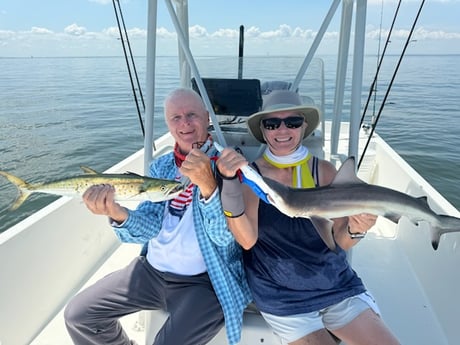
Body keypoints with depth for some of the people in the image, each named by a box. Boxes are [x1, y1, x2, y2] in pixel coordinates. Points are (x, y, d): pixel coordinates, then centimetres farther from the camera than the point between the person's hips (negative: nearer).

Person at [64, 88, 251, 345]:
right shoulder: (160, 166, 6)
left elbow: (225, 236, -20)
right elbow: (151, 228, -3)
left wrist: (207, 185, -37)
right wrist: (116, 212, -24)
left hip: (205, 281, -5)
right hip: (151, 270, 6)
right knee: (78, 315, 6)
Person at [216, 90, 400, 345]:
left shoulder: (324, 170, -3)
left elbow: (340, 241, -3)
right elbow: (247, 240, -21)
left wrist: (355, 230, -25)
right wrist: (230, 182, -33)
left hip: (338, 284, 3)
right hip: (282, 297, -2)